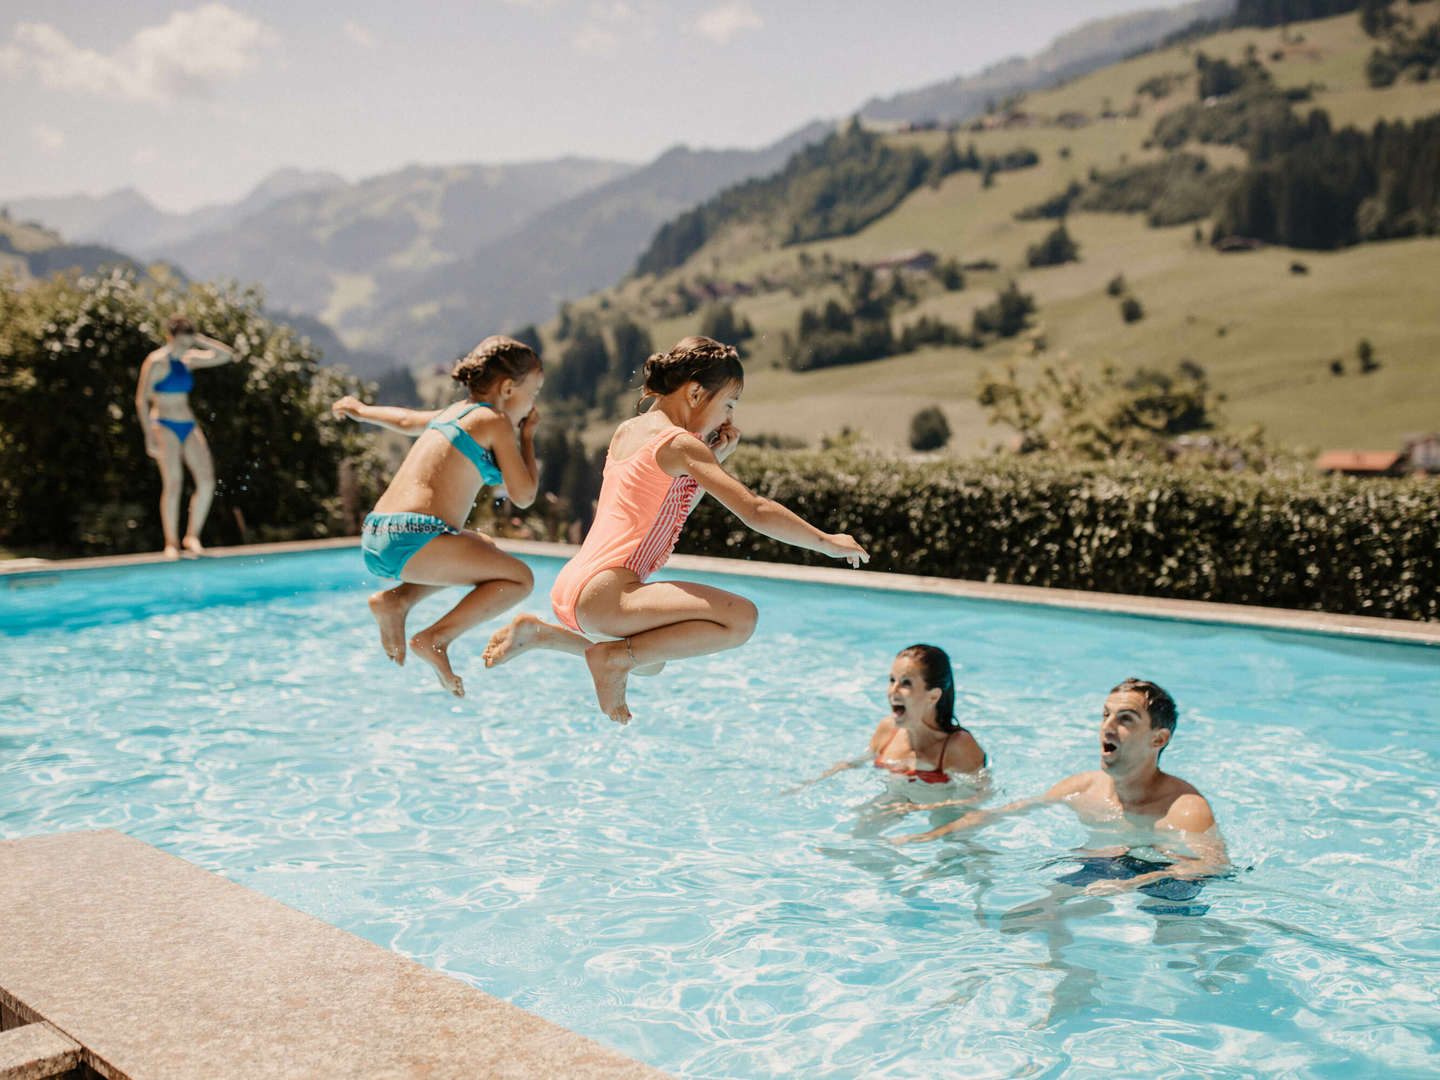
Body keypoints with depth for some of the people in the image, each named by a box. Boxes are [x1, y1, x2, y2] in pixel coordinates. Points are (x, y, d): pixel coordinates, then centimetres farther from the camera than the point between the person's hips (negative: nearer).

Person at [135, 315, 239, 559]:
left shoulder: (188, 360, 11)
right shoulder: (156, 362, -7)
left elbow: (227, 355, 13)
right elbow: (141, 401, -10)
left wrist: (198, 339, 3)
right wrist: (150, 436, -16)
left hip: (189, 426, 6)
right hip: (165, 426, -6)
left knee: (207, 482, -7)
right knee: (173, 484, -12)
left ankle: (192, 536, 4)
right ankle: (171, 543, -4)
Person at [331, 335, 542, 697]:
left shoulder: (450, 413, 22)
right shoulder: (496, 421, -1)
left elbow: (406, 420, 42)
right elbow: (523, 495, 0)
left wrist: (362, 411, 62)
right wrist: (527, 437, 14)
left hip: (375, 537, 9)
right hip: (413, 539, -9)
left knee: (484, 548, 31)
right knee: (520, 578, 2)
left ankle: (396, 600, 13)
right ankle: (435, 638, -9)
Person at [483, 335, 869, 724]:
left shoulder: (627, 431, 17)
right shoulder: (681, 444, -9)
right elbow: (755, 510, -14)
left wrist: (716, 457, 17)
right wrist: (827, 542, -4)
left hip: (568, 587, 10)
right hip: (604, 592, -10)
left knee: (652, 660, 37)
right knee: (741, 618, -19)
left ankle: (539, 634, 21)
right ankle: (615, 657, -14)